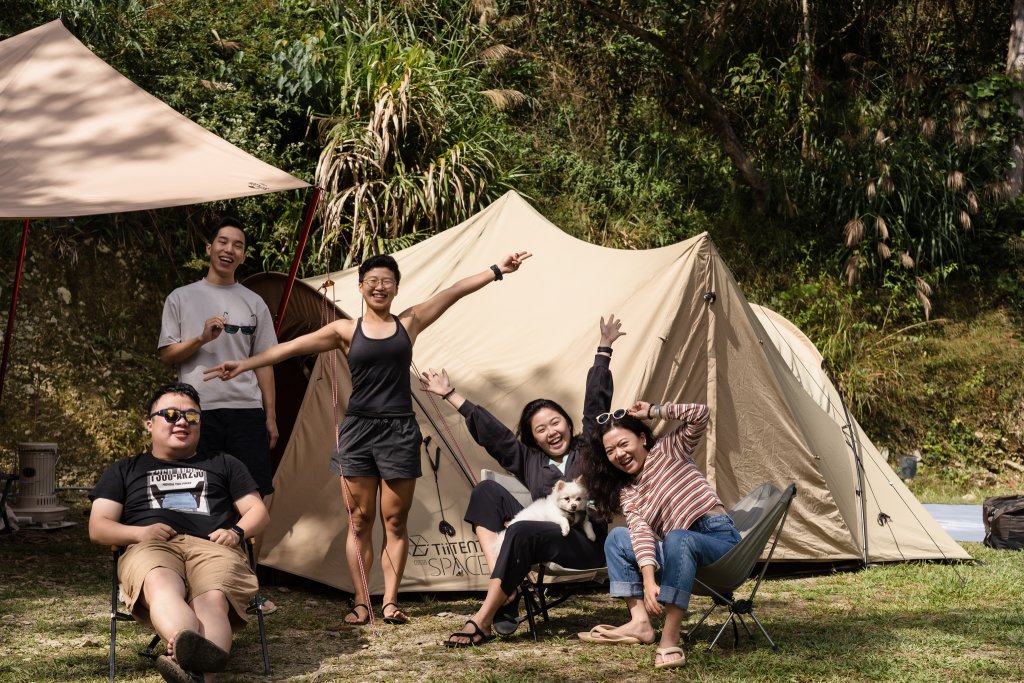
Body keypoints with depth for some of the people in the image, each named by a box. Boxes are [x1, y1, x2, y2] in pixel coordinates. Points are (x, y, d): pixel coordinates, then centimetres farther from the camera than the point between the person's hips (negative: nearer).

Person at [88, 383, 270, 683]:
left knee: (213, 599, -39)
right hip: (150, 548, -1)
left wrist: (237, 532, 2)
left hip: (212, 547, 1)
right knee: (160, 584, -43)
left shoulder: (224, 464, 32)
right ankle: (201, 653, -72)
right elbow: (98, 528, 19)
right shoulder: (124, 470, 30)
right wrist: (139, 532, -3)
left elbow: (258, 511, 27)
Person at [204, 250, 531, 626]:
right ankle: (361, 604, 8)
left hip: (399, 432, 0)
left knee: (395, 521, 3)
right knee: (360, 521, 3)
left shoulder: (409, 323, 5)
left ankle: (390, 602, 8)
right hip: (358, 430, 0)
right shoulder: (346, 330, 4)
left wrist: (497, 270, -4)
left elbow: (456, 290, 1)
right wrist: (243, 365, -6)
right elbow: (292, 347, 0)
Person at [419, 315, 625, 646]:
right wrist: (450, 395, 21)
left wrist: (604, 351, 5)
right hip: (544, 537, 5)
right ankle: (504, 591, -24)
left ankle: (482, 621, -31)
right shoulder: (528, 460, 19)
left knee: (522, 532, -33)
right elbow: (489, 429, 20)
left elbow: (596, 403, 8)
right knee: (488, 490, -5)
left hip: (587, 544, -5)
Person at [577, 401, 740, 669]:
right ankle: (640, 622, -13)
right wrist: (648, 580, -23)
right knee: (617, 538, -2)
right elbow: (640, 531, -8)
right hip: (681, 549, 6)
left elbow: (701, 414, -12)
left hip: (719, 538, -6)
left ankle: (669, 641, -41)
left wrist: (653, 411, -4)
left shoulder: (669, 450, 2)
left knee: (677, 539, -36)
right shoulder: (628, 493, 10)